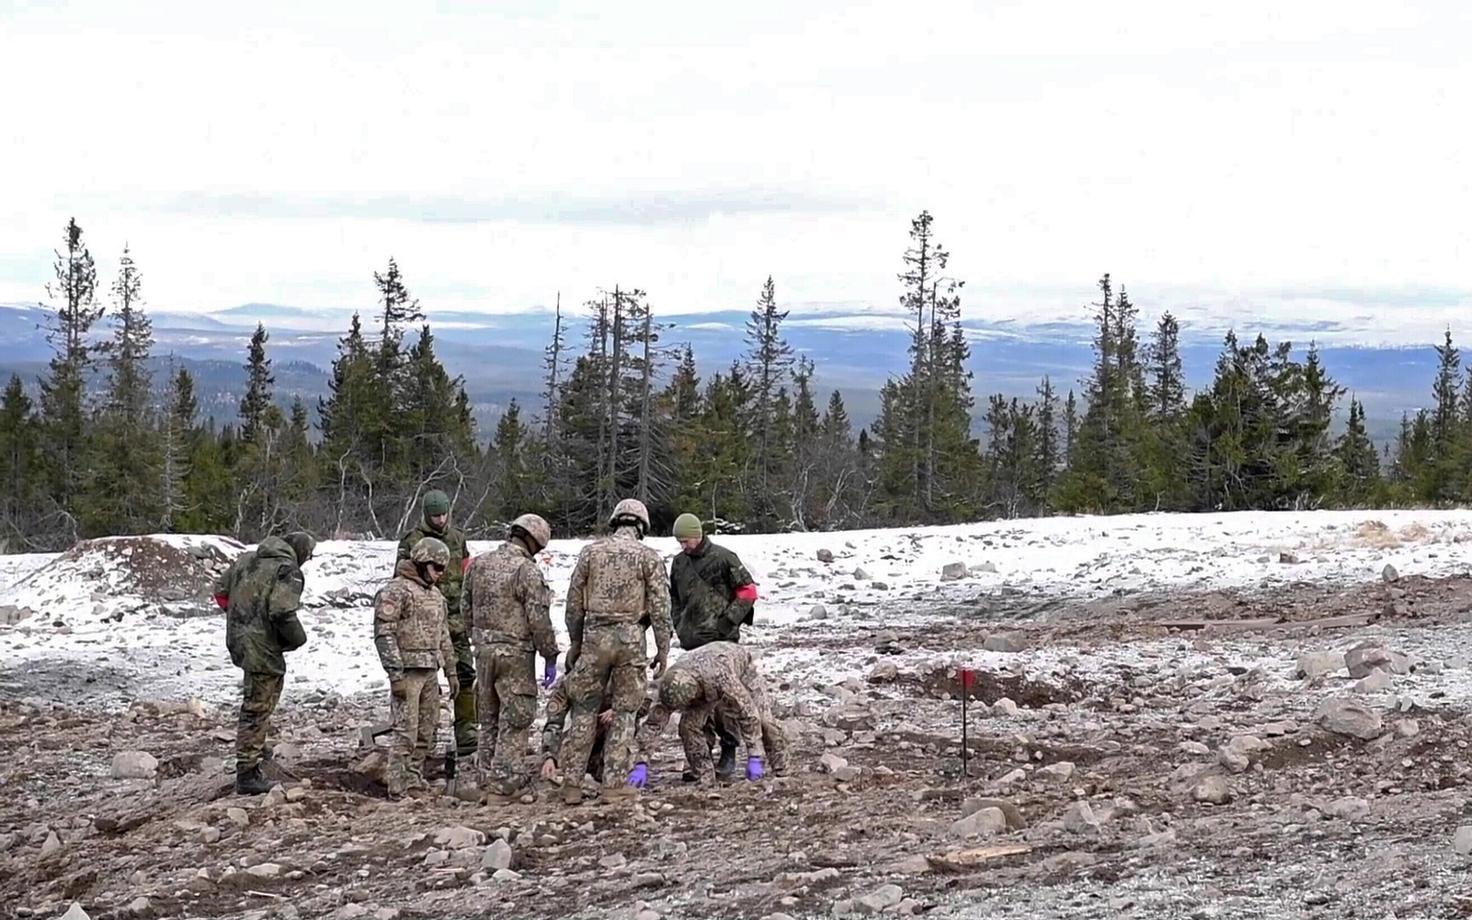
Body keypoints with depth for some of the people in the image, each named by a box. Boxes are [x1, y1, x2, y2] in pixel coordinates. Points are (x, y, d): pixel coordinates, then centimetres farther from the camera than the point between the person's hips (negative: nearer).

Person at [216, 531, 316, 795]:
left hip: (238, 642, 8)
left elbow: (220, 590, 15)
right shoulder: (288, 572, -15)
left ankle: (255, 746, 39)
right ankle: (247, 774, 2)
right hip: (262, 648, -8)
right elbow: (282, 613, -26)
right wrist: (298, 639, -8)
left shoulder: (247, 559, 8)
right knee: (257, 709, -2)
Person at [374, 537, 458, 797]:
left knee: (427, 731, 11)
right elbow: (384, 635, -16)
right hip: (407, 671, -8)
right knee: (406, 731, -9)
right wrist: (396, 675, -20)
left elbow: (443, 636, 25)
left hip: (430, 672, 8)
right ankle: (397, 784, -5)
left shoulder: (435, 595, 18)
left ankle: (414, 777, 21)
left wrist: (451, 672, 21)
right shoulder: (396, 591, -10)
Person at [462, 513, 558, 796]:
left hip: (483, 649, 7)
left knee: (489, 716, 17)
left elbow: (466, 606, 14)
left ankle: (486, 771, 23)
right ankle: (503, 776, -1)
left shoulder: (478, 564, 7)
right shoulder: (527, 571, -14)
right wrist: (550, 657, -8)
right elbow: (539, 619, -15)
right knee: (516, 716, 1)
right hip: (515, 653, -7)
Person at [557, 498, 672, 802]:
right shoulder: (649, 557, 2)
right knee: (624, 713, 6)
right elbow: (659, 607, -2)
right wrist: (663, 649, 4)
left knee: (584, 711, 9)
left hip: (595, 635, 2)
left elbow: (574, 601, 9)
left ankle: (572, 783, 6)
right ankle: (613, 783, 4)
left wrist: (575, 641, 19)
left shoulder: (591, 551, 7)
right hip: (630, 637, -1)